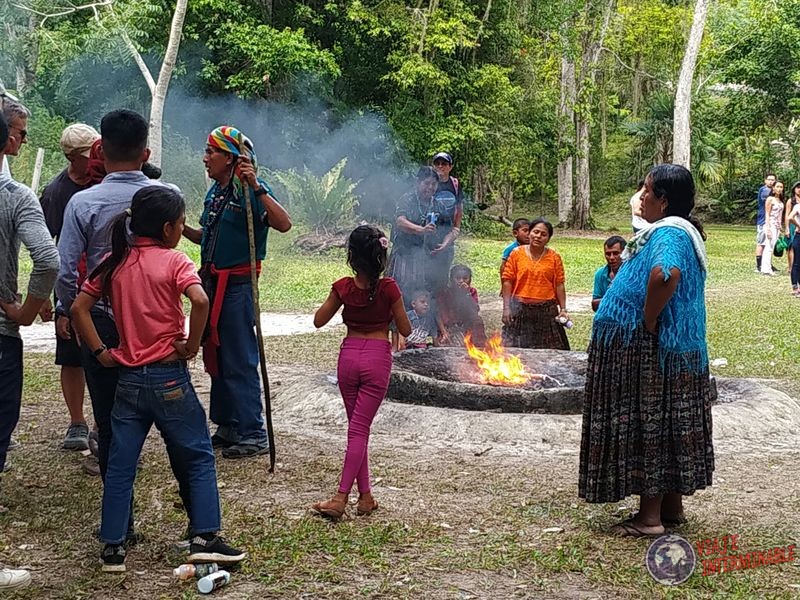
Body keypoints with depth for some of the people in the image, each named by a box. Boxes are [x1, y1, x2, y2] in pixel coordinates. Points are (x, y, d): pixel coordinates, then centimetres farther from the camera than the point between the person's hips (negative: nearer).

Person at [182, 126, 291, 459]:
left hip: (237, 285, -9)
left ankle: (253, 434, 4)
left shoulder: (250, 190, -14)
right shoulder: (215, 192, 12)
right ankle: (228, 427, 27)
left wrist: (256, 187, -36)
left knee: (239, 361, -4)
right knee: (215, 357, 16)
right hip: (213, 282, 9)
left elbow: (283, 223, -30)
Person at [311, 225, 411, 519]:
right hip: (377, 357, -2)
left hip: (349, 356, 2)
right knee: (359, 428, -3)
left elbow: (319, 321, 8)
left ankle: (366, 495, 14)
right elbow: (405, 330, -2)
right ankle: (341, 497, -9)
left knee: (357, 426, 13)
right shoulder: (388, 288, -9)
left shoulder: (343, 287, -3)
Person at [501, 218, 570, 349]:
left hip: (546, 311, 1)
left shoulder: (554, 258, 4)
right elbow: (507, 281, 0)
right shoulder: (516, 254, 2)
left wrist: (563, 309, -3)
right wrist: (506, 308, -6)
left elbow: (559, 285, 4)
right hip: (520, 310, 0)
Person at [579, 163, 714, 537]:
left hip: (651, 351, -10)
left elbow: (666, 273, -40)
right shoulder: (677, 230, 14)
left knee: (650, 425, -3)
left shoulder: (668, 233, -19)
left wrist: (648, 321, -27)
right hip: (676, 348, 10)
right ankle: (672, 506, 24)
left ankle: (650, 517, 4)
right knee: (668, 425, 15)